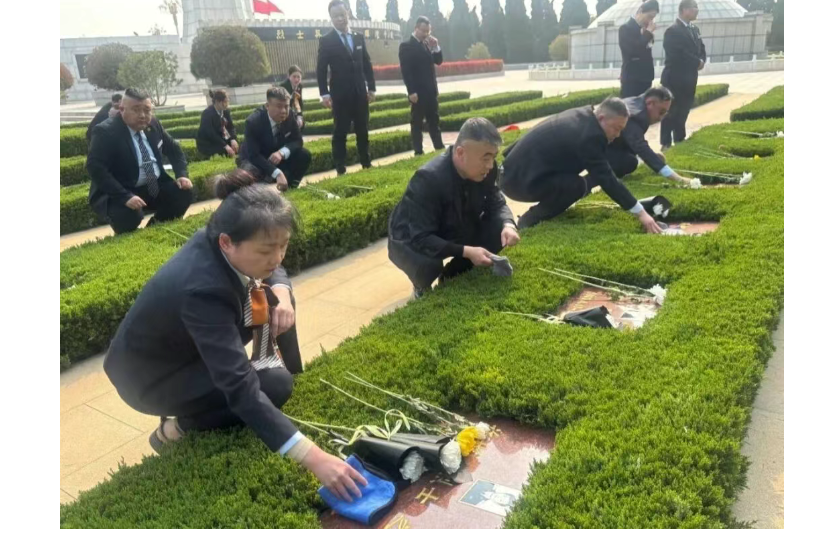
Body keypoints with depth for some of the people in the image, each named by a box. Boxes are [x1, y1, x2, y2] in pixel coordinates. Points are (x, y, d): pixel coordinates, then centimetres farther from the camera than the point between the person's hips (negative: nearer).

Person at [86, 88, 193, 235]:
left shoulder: (153, 125, 3)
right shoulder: (106, 131, -17)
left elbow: (173, 149, 15)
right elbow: (95, 168, -25)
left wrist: (182, 175, -4)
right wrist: (125, 196, -34)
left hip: (155, 187, 7)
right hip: (120, 193, -7)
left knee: (185, 193, -11)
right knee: (130, 216, -34)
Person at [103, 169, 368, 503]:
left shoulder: (215, 244, -19)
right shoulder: (202, 289, -41)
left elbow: (274, 271, 3)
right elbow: (241, 388, -43)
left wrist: (280, 291, -23)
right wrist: (313, 458, -47)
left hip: (187, 344, 7)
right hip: (148, 374, -7)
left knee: (275, 299, -7)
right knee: (275, 386, -22)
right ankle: (178, 427, -1)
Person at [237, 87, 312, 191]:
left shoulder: (290, 115, -16)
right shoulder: (253, 121, -29)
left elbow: (298, 140, -10)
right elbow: (253, 155, -34)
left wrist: (282, 152, -33)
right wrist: (278, 173, -47)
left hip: (277, 156, 5)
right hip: (254, 159, -4)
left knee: (304, 155, -18)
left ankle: (288, 186, -3)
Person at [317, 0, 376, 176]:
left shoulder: (359, 38, 11)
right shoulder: (326, 41, -1)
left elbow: (367, 64, 14)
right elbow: (321, 69, -5)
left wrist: (371, 88, 8)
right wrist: (324, 94, -13)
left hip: (360, 92, 4)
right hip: (340, 94, -4)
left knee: (363, 130, 8)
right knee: (340, 132, -1)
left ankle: (366, 163, 18)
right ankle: (340, 168, 3)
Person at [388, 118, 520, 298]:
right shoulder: (428, 179, -35)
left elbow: (496, 204, -5)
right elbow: (421, 239, -36)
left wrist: (507, 224, -28)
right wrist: (466, 252, -44)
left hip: (453, 232, 6)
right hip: (411, 242, -6)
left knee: (500, 231, -15)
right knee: (428, 264, -39)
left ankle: (452, 276, 9)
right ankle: (422, 289, 2)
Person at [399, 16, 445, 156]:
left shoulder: (428, 44, 15)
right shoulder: (406, 46, -6)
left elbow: (438, 61, 15)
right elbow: (405, 70, -13)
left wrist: (436, 47, -2)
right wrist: (411, 91, -20)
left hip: (431, 90, 7)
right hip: (417, 92, -7)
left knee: (434, 121, 11)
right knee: (417, 122, -1)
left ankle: (440, 148, 18)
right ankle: (418, 152, 3)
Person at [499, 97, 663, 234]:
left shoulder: (582, 115, 7)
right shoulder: (588, 135, -22)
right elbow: (606, 178, -22)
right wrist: (641, 213, -18)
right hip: (519, 181, -10)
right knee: (578, 185, -22)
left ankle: (544, 208, 18)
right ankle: (530, 220, -7)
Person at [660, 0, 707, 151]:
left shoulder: (694, 29, 16)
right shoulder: (673, 30, -12)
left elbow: (701, 49, 19)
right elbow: (679, 54, -21)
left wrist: (702, 61, -3)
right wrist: (697, 62, -12)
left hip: (689, 79, 8)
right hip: (674, 79, -8)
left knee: (683, 112, 12)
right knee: (671, 112, -1)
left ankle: (679, 142, 21)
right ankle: (666, 144, 5)